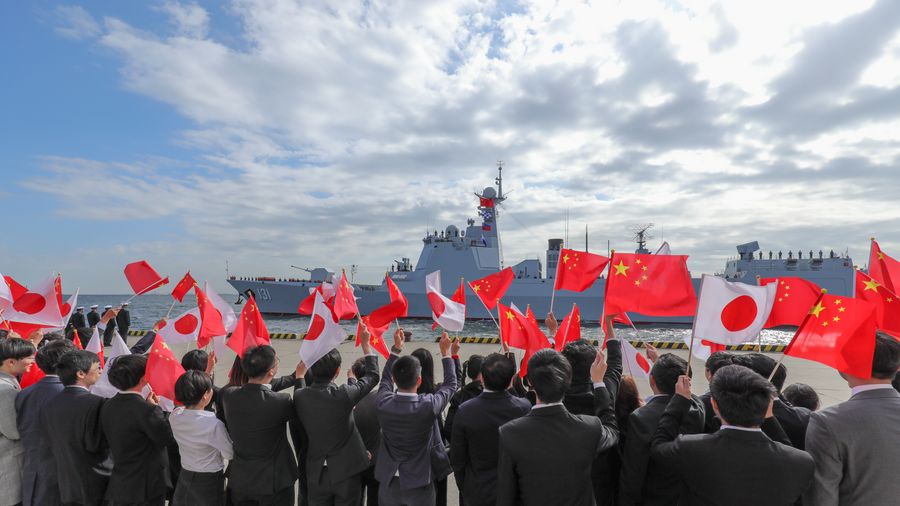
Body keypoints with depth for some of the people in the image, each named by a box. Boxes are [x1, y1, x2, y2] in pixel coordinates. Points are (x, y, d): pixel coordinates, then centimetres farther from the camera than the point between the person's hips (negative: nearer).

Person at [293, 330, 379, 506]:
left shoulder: (298, 396, -12)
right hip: (345, 472, -3)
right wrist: (365, 343, 2)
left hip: (316, 474, 3)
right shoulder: (344, 395, -23)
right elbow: (373, 375, -7)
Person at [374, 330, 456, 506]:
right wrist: (445, 352, 3)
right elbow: (451, 384, -5)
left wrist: (396, 348, 12)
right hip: (420, 485, -2)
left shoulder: (382, 404, -16)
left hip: (388, 483, 3)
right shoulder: (429, 406, -24)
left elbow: (386, 379, 6)